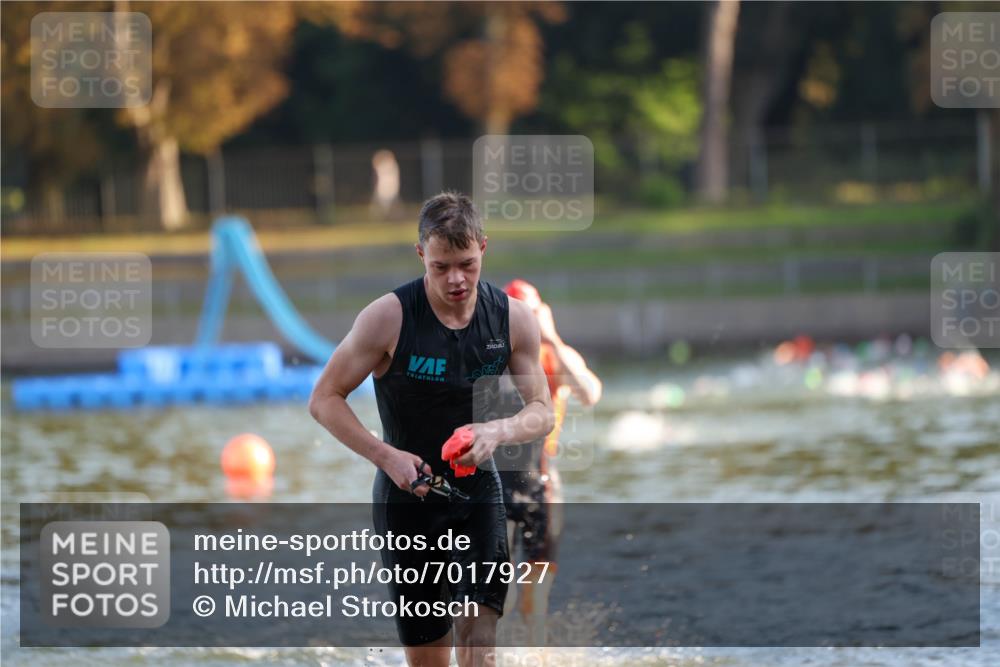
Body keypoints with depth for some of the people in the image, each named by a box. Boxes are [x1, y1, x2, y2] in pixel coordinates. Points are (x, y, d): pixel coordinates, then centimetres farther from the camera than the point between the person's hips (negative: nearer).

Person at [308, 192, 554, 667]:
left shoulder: (514, 319, -5)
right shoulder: (389, 317, -14)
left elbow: (541, 412, 2)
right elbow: (324, 399, -7)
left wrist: (497, 432, -22)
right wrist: (385, 456, -21)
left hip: (478, 491, 2)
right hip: (407, 499, -2)